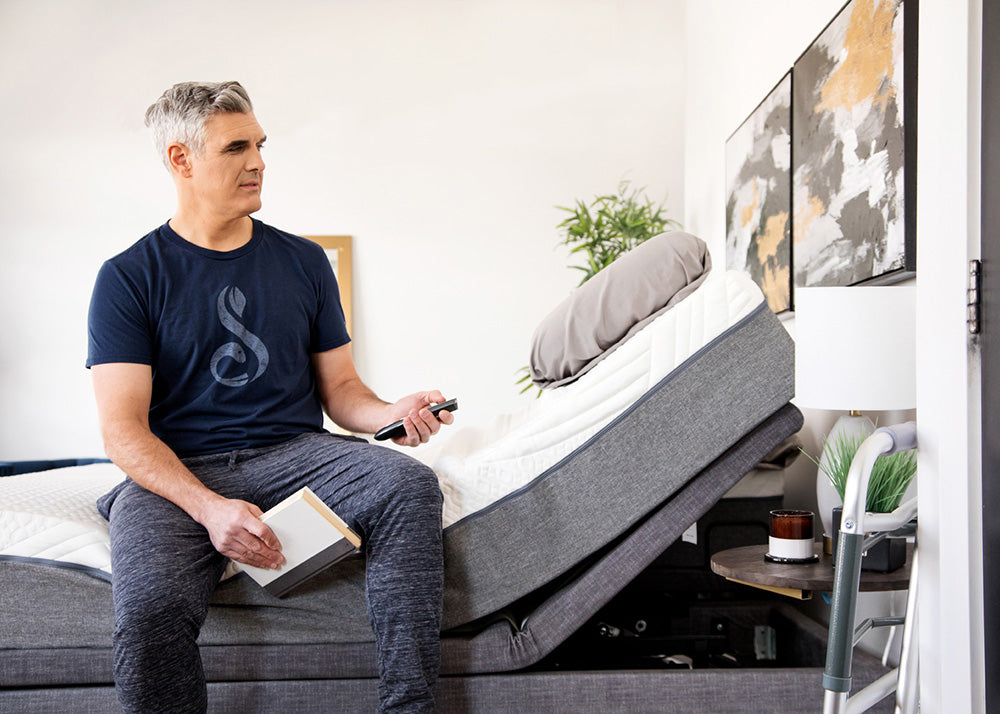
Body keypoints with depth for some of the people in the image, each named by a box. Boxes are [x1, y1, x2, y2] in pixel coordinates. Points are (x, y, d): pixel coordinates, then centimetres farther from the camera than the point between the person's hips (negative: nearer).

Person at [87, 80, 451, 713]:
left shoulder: (304, 262, 15)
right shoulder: (129, 278, 3)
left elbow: (339, 389, 16)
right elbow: (123, 429, -5)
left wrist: (391, 414, -10)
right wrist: (210, 507, -23)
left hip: (296, 451, 3)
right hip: (177, 473, -2)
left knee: (410, 484, -28)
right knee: (149, 604, -34)